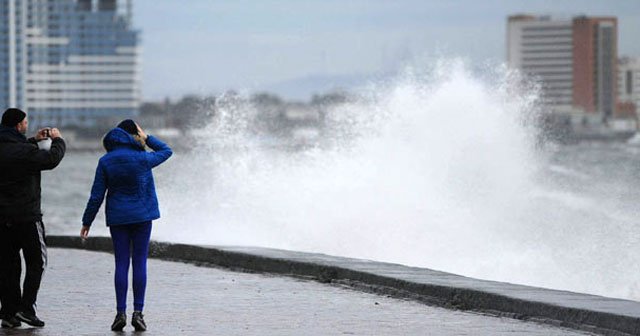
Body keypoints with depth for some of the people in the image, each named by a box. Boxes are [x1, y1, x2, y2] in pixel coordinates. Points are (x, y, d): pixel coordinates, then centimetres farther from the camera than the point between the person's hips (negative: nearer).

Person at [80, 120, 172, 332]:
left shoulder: (105, 162, -4)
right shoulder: (142, 159, -9)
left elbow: (96, 196, -2)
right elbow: (166, 151, 10)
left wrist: (87, 222, 6)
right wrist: (147, 139, 9)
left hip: (117, 217, 2)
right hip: (142, 216, -2)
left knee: (121, 264, 4)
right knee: (140, 262, 1)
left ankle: (121, 313, -1)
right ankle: (138, 312, -3)